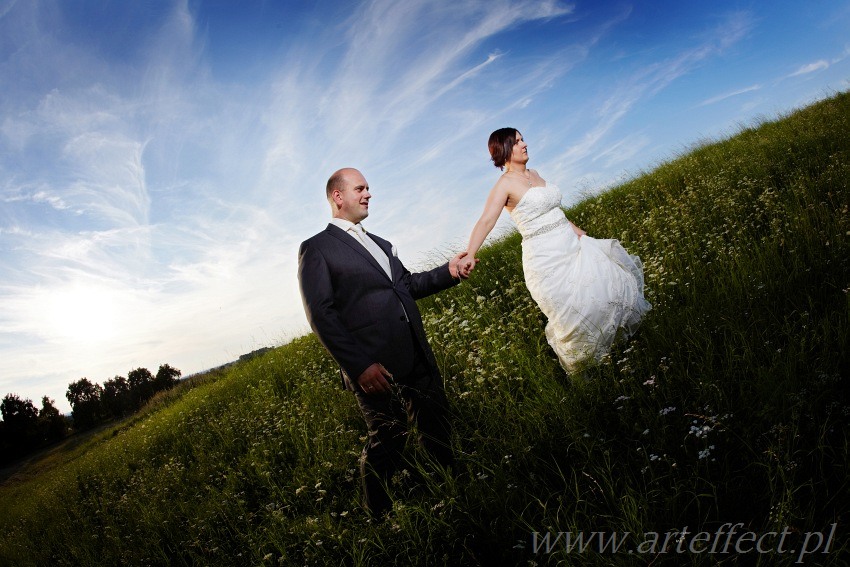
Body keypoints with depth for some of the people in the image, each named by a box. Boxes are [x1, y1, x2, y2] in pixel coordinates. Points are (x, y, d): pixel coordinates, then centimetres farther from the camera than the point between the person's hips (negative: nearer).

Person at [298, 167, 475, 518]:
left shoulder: (379, 244, 21)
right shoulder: (316, 248, -3)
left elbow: (408, 284, 26)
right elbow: (321, 314, -11)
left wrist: (449, 272, 8)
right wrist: (359, 365, -19)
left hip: (418, 357, 7)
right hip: (375, 368, -7)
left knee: (437, 427, 13)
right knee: (387, 442, 4)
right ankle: (381, 517, 27)